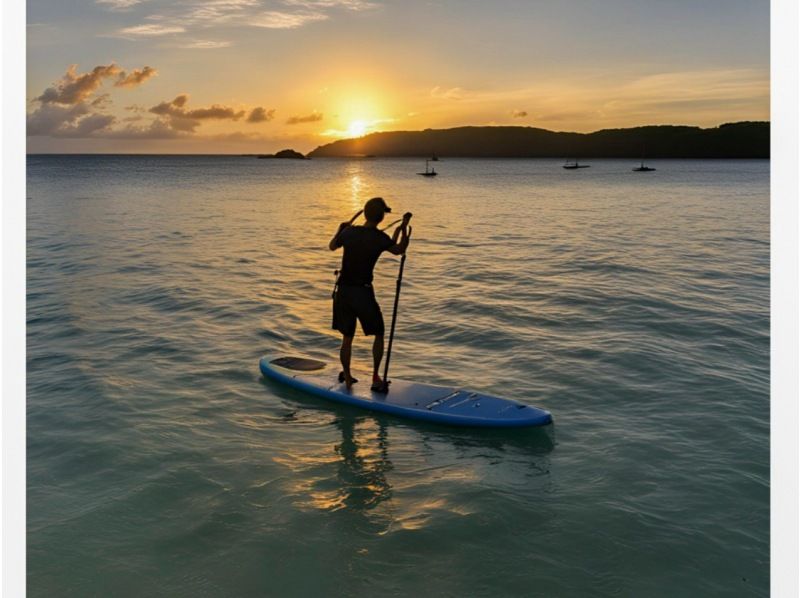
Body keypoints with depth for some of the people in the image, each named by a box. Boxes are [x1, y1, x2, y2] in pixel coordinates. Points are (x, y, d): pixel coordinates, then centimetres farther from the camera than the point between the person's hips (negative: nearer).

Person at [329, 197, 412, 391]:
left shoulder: (348, 232, -1)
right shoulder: (380, 238, -12)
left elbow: (332, 246, 20)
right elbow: (399, 250, 8)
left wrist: (340, 229, 35)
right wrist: (404, 229, 17)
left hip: (343, 291, 4)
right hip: (363, 292, -4)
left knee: (347, 337, 15)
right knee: (378, 334, 14)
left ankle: (347, 378, 23)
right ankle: (375, 378, 15)